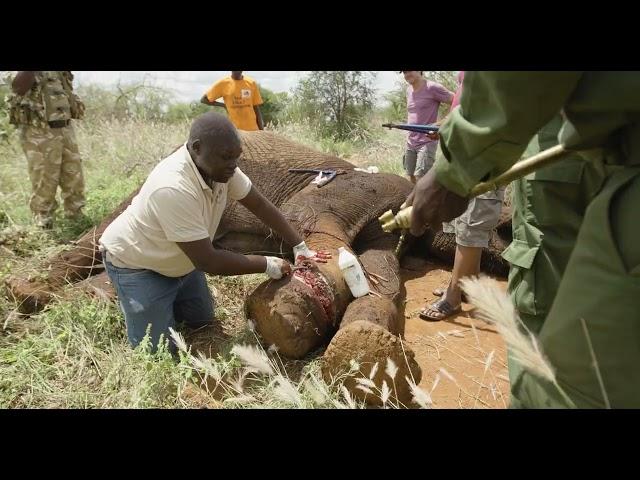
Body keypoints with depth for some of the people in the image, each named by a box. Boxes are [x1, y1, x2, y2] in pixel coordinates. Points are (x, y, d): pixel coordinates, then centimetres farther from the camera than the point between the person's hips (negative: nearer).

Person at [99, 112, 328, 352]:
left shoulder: (219, 165, -18)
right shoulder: (173, 188, -41)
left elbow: (260, 205, -7)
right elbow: (207, 262, -35)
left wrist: (300, 247, -9)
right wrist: (267, 265, -25)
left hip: (181, 260, 7)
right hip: (137, 265, -7)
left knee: (203, 322, 16)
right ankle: (129, 302, 19)